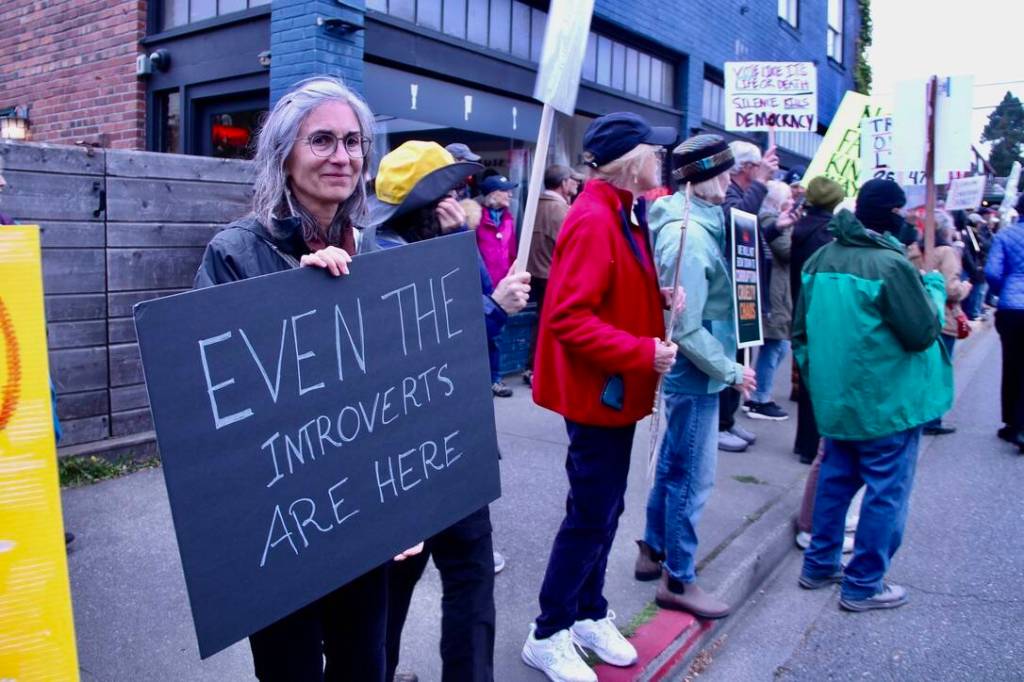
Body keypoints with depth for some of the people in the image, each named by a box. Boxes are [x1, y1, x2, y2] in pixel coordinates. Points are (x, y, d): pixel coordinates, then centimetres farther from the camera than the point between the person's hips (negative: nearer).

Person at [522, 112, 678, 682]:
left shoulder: (621, 215, 11)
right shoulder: (593, 220, -20)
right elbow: (569, 318, -27)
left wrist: (659, 300, 1)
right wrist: (644, 353, -25)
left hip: (617, 390, 10)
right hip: (597, 393, -10)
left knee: (606, 510, 18)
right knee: (591, 517, 1)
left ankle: (590, 615, 35)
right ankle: (548, 635, 18)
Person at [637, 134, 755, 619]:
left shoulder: (699, 222, 6)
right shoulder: (689, 236, -24)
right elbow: (686, 328, -23)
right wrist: (731, 372, -16)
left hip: (689, 373, 10)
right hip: (695, 376, -10)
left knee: (673, 466, 21)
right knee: (692, 477, 3)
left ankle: (653, 551, 38)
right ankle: (678, 581, 19)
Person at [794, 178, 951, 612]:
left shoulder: (821, 259, 3)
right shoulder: (892, 265, -20)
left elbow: (800, 329, 10)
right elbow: (923, 333, -14)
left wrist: (817, 376, 19)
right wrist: (935, 287, 1)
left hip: (835, 398, 7)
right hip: (887, 402, -7)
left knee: (835, 479, 19)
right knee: (886, 491, 5)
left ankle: (819, 564, 29)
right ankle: (864, 585, 14)